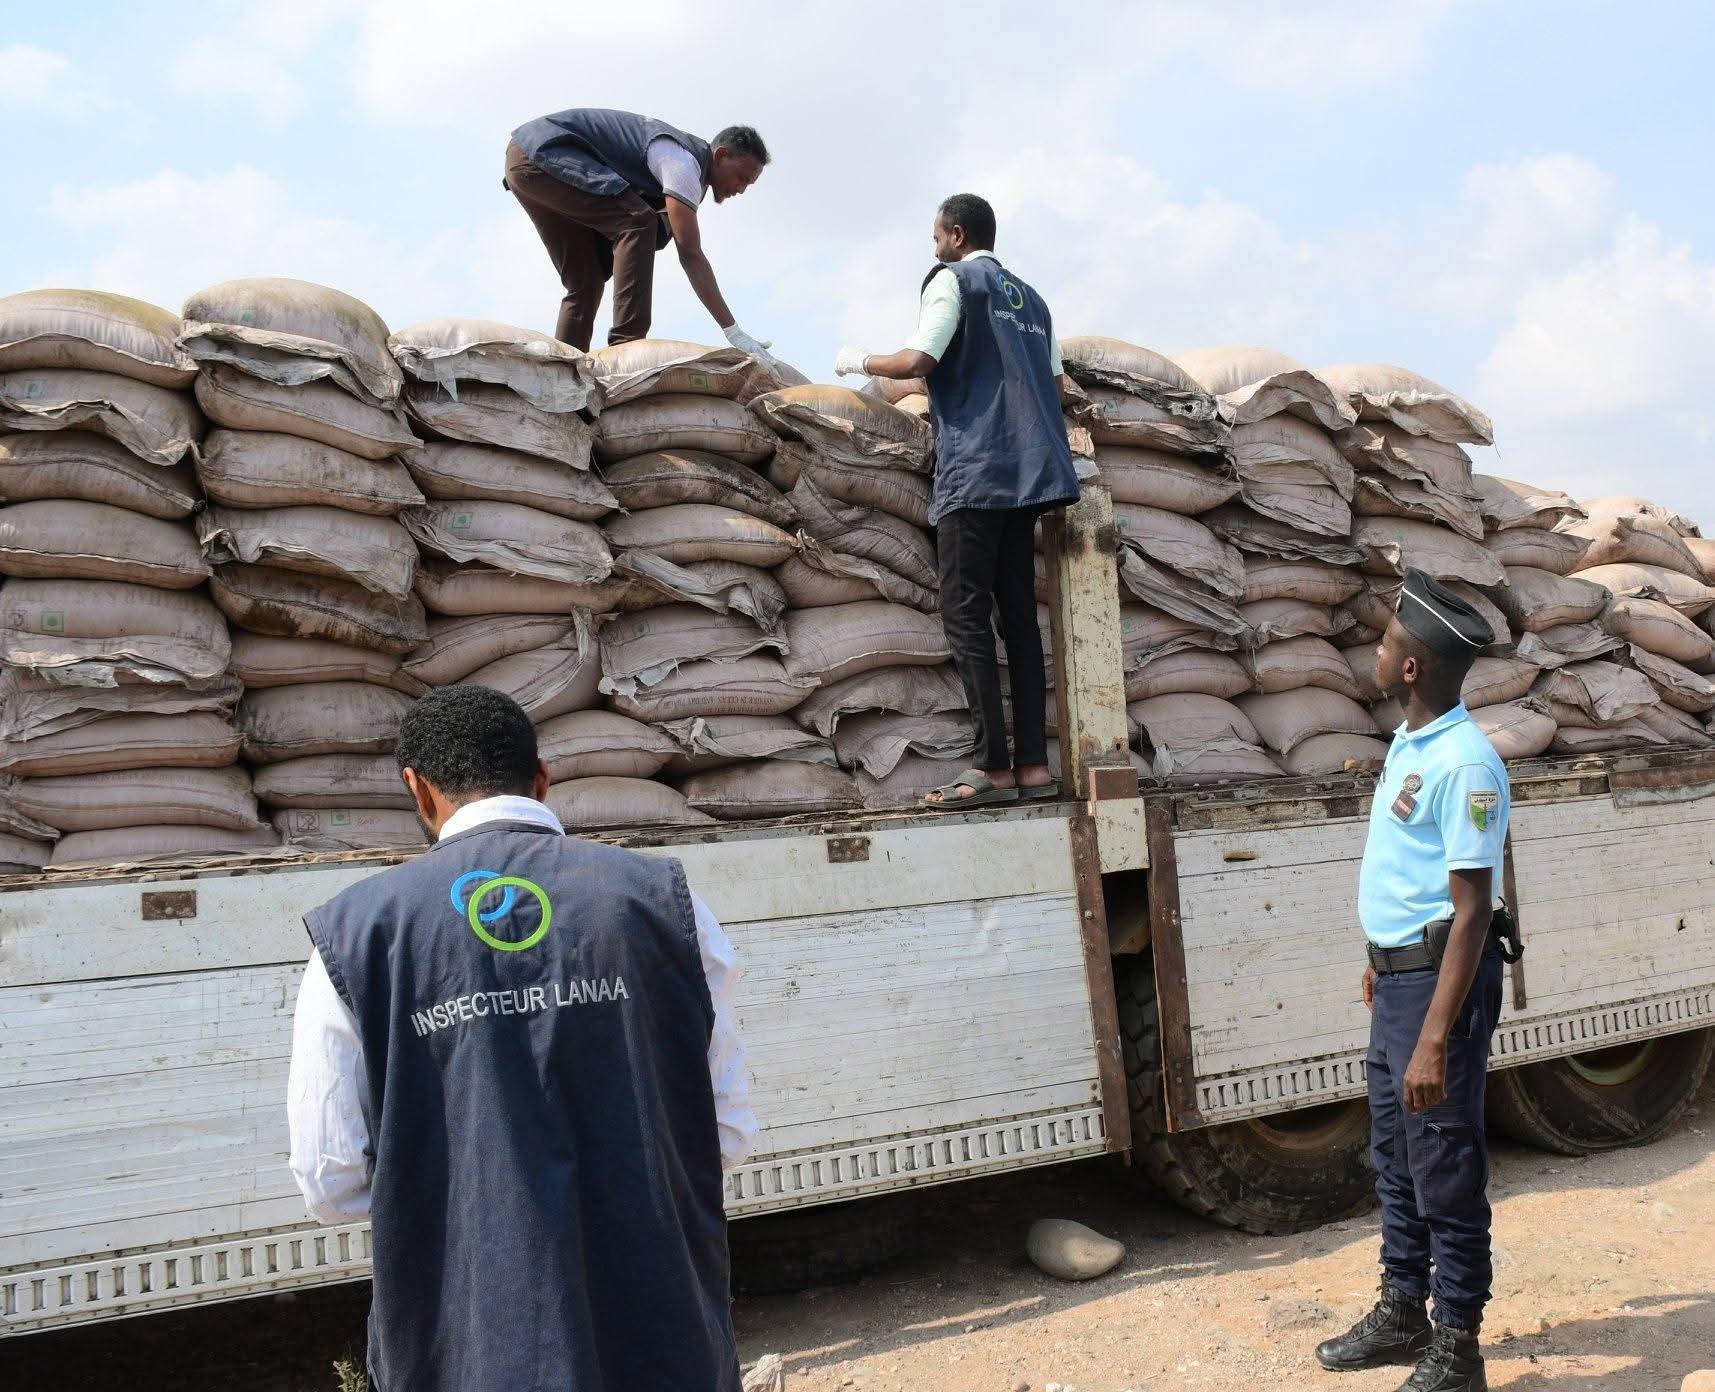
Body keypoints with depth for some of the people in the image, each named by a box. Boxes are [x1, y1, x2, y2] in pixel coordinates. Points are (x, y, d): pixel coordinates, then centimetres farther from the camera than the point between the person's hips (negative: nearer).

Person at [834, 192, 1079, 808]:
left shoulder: (954, 279, 1)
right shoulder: (1030, 297, 22)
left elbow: (919, 359, -11)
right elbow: (1056, 384, 21)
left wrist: (857, 360, 6)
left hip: (974, 471, -7)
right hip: (1028, 472, 7)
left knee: (966, 616, -7)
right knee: (1018, 612, 6)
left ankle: (993, 767, -11)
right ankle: (1033, 763, 2)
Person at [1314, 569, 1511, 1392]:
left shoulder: (1464, 763, -21)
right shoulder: (1408, 744, 8)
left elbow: (1472, 910, -23)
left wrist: (1435, 1039, -25)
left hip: (1441, 980, -9)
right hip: (1396, 977, 9)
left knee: (1445, 1169, 3)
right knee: (1394, 1158, 20)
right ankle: (1402, 1312, 36)